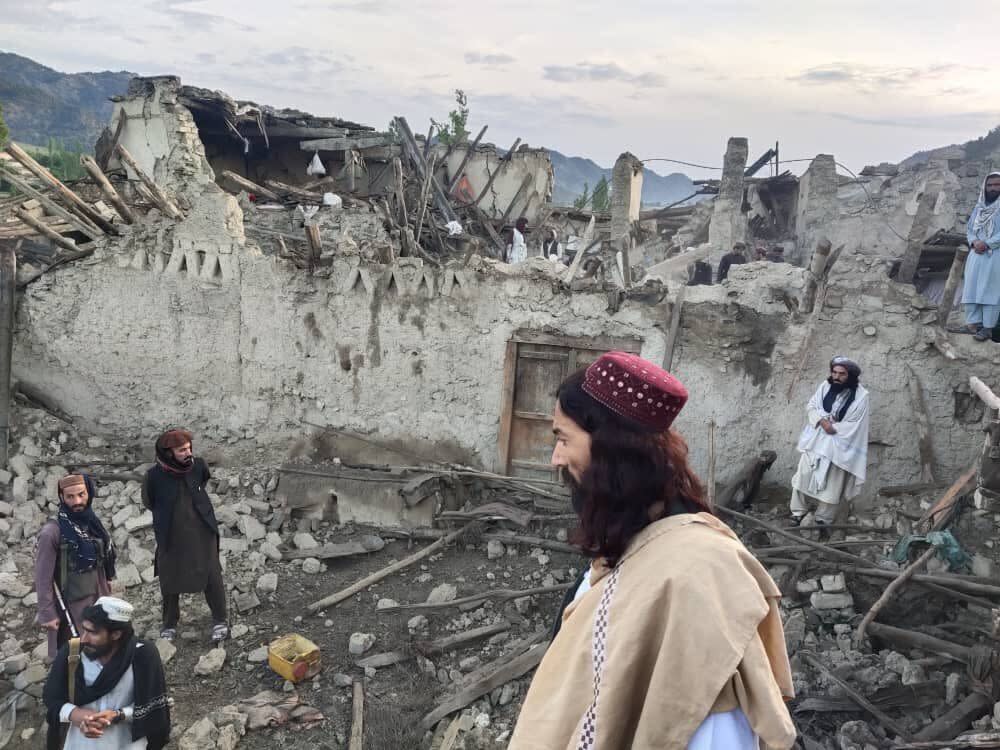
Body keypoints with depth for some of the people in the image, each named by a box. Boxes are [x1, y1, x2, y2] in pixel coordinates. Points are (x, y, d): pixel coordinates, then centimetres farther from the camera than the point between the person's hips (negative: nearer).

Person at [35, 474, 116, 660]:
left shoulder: (93, 523, 0)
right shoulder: (51, 532, -19)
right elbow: (43, 578, -16)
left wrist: (107, 584, 17)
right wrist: (47, 614, -14)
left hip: (97, 601, 6)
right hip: (69, 606, -6)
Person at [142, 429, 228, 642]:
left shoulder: (198, 465, -12)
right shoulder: (155, 475, -19)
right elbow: (149, 502, 2)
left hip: (202, 532, 1)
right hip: (171, 537, -1)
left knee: (212, 576, 4)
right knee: (169, 581, 12)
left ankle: (220, 621, 22)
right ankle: (170, 624, 33)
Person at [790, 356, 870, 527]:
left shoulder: (860, 396, -13)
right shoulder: (825, 386, -2)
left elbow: (853, 426, -14)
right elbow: (811, 407, -1)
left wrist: (832, 427, -17)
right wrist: (822, 421, -17)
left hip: (838, 444, -3)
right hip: (815, 440, 3)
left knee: (830, 484, 4)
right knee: (804, 474, 3)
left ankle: (823, 520, 18)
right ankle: (798, 512, 16)